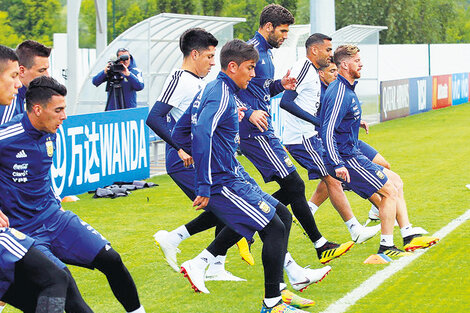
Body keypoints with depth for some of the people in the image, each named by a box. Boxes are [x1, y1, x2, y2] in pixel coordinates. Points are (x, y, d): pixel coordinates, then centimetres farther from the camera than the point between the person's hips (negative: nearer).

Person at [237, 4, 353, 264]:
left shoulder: (266, 52, 18)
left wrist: (279, 85, 7)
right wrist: (249, 113, -32)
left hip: (263, 131, 10)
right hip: (255, 133, -10)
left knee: (290, 189, 10)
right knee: (294, 185, -9)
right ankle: (321, 246, -4)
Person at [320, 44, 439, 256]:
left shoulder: (346, 89, 13)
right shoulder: (340, 93, -20)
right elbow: (327, 131, -28)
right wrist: (337, 165, -34)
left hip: (352, 156, 11)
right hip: (345, 159, -11)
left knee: (395, 182, 14)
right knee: (390, 191, -9)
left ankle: (409, 235, 14)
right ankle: (385, 246, -2)